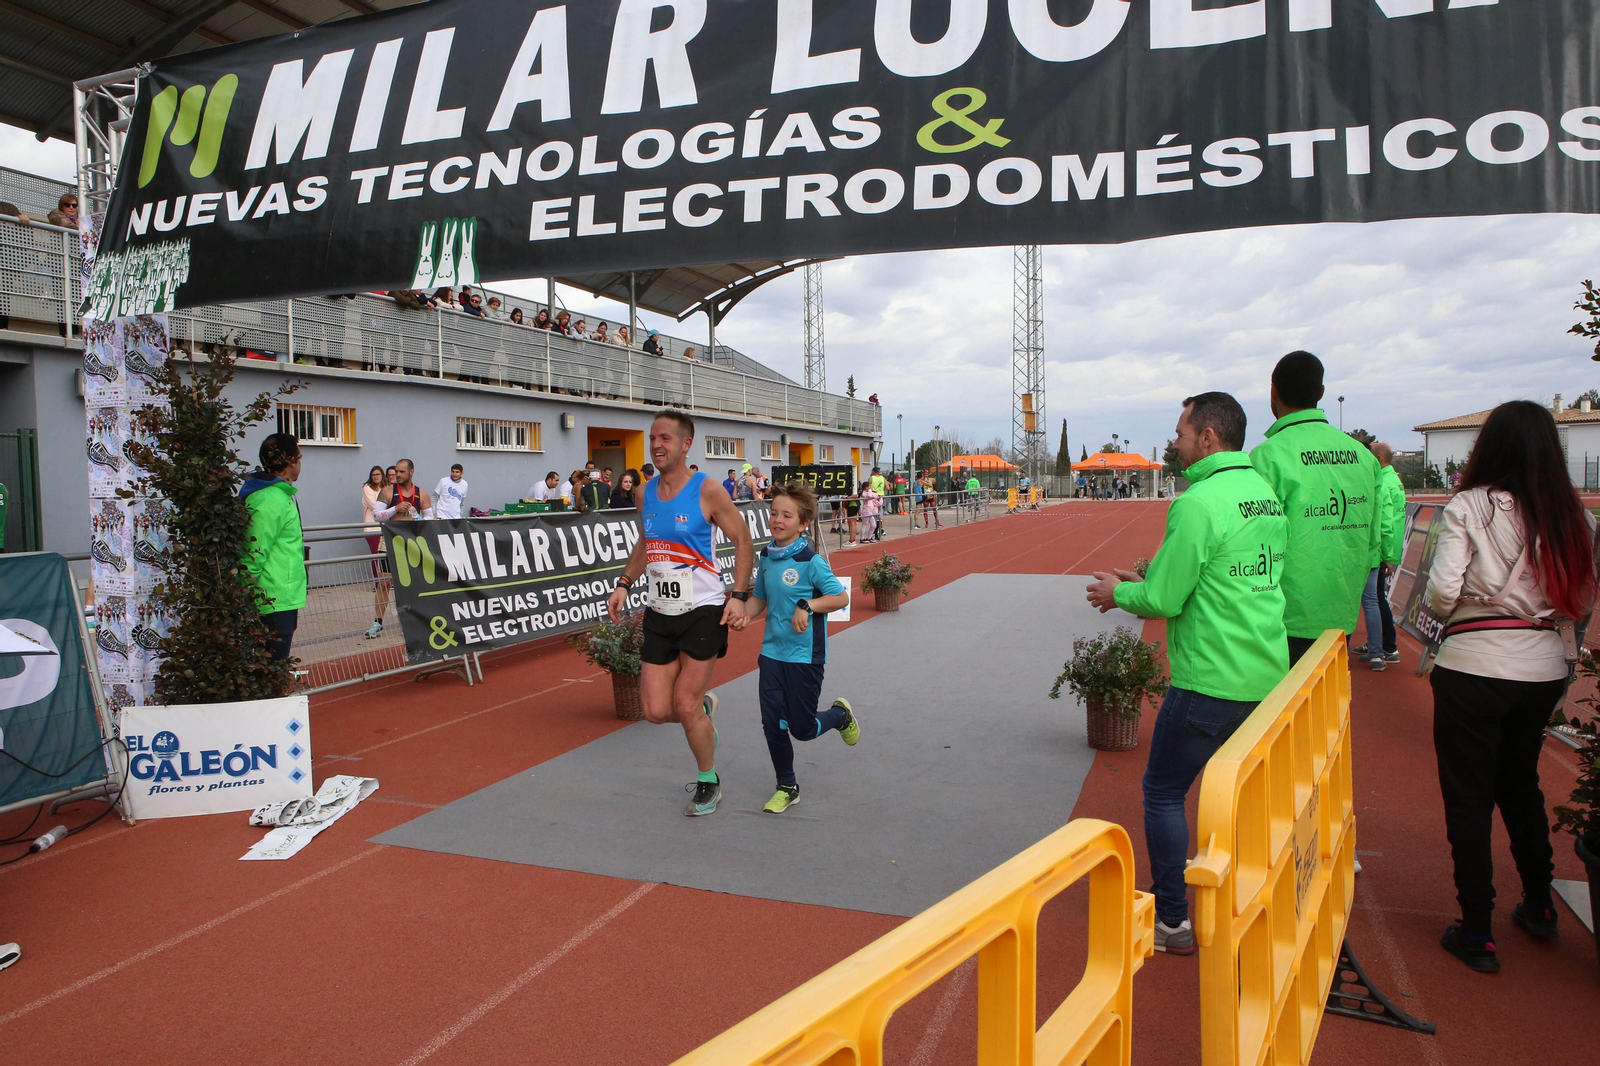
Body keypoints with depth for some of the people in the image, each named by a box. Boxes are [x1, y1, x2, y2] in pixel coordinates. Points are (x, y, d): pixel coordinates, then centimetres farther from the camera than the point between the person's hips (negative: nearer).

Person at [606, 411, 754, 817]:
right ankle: (705, 706, 33)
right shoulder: (647, 490, 7)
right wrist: (624, 584, 10)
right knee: (656, 710, 0)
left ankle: (708, 782, 20)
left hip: (703, 611, -5)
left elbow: (743, 541, -5)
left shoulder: (707, 490, -10)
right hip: (660, 614, 5)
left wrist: (739, 595, -15)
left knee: (686, 707, -4)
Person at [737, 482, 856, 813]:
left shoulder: (810, 561, -15)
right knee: (772, 724, 5)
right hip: (771, 652, 5)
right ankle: (786, 788, 25)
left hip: (804, 656, -5)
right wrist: (745, 615, -4)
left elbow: (841, 597, -13)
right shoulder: (766, 556, 4)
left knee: (802, 728, 4)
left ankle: (840, 714, 37)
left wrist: (807, 606, -24)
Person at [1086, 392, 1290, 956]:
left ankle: (1172, 920, 14)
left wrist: (1119, 593, 2)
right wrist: (1150, 579, 17)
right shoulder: (1266, 493, 10)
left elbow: (1165, 600, -18)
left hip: (1211, 682, -9)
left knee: (1163, 792, 5)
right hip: (1268, 677, 9)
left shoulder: (1200, 502, -18)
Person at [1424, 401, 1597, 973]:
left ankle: (1478, 933, 13)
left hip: (1474, 665, -5)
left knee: (1469, 797, 6)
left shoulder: (1469, 508, -12)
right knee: (1521, 783, 24)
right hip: (1545, 666, 5)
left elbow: (1442, 594, -17)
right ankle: (1539, 907, 38)